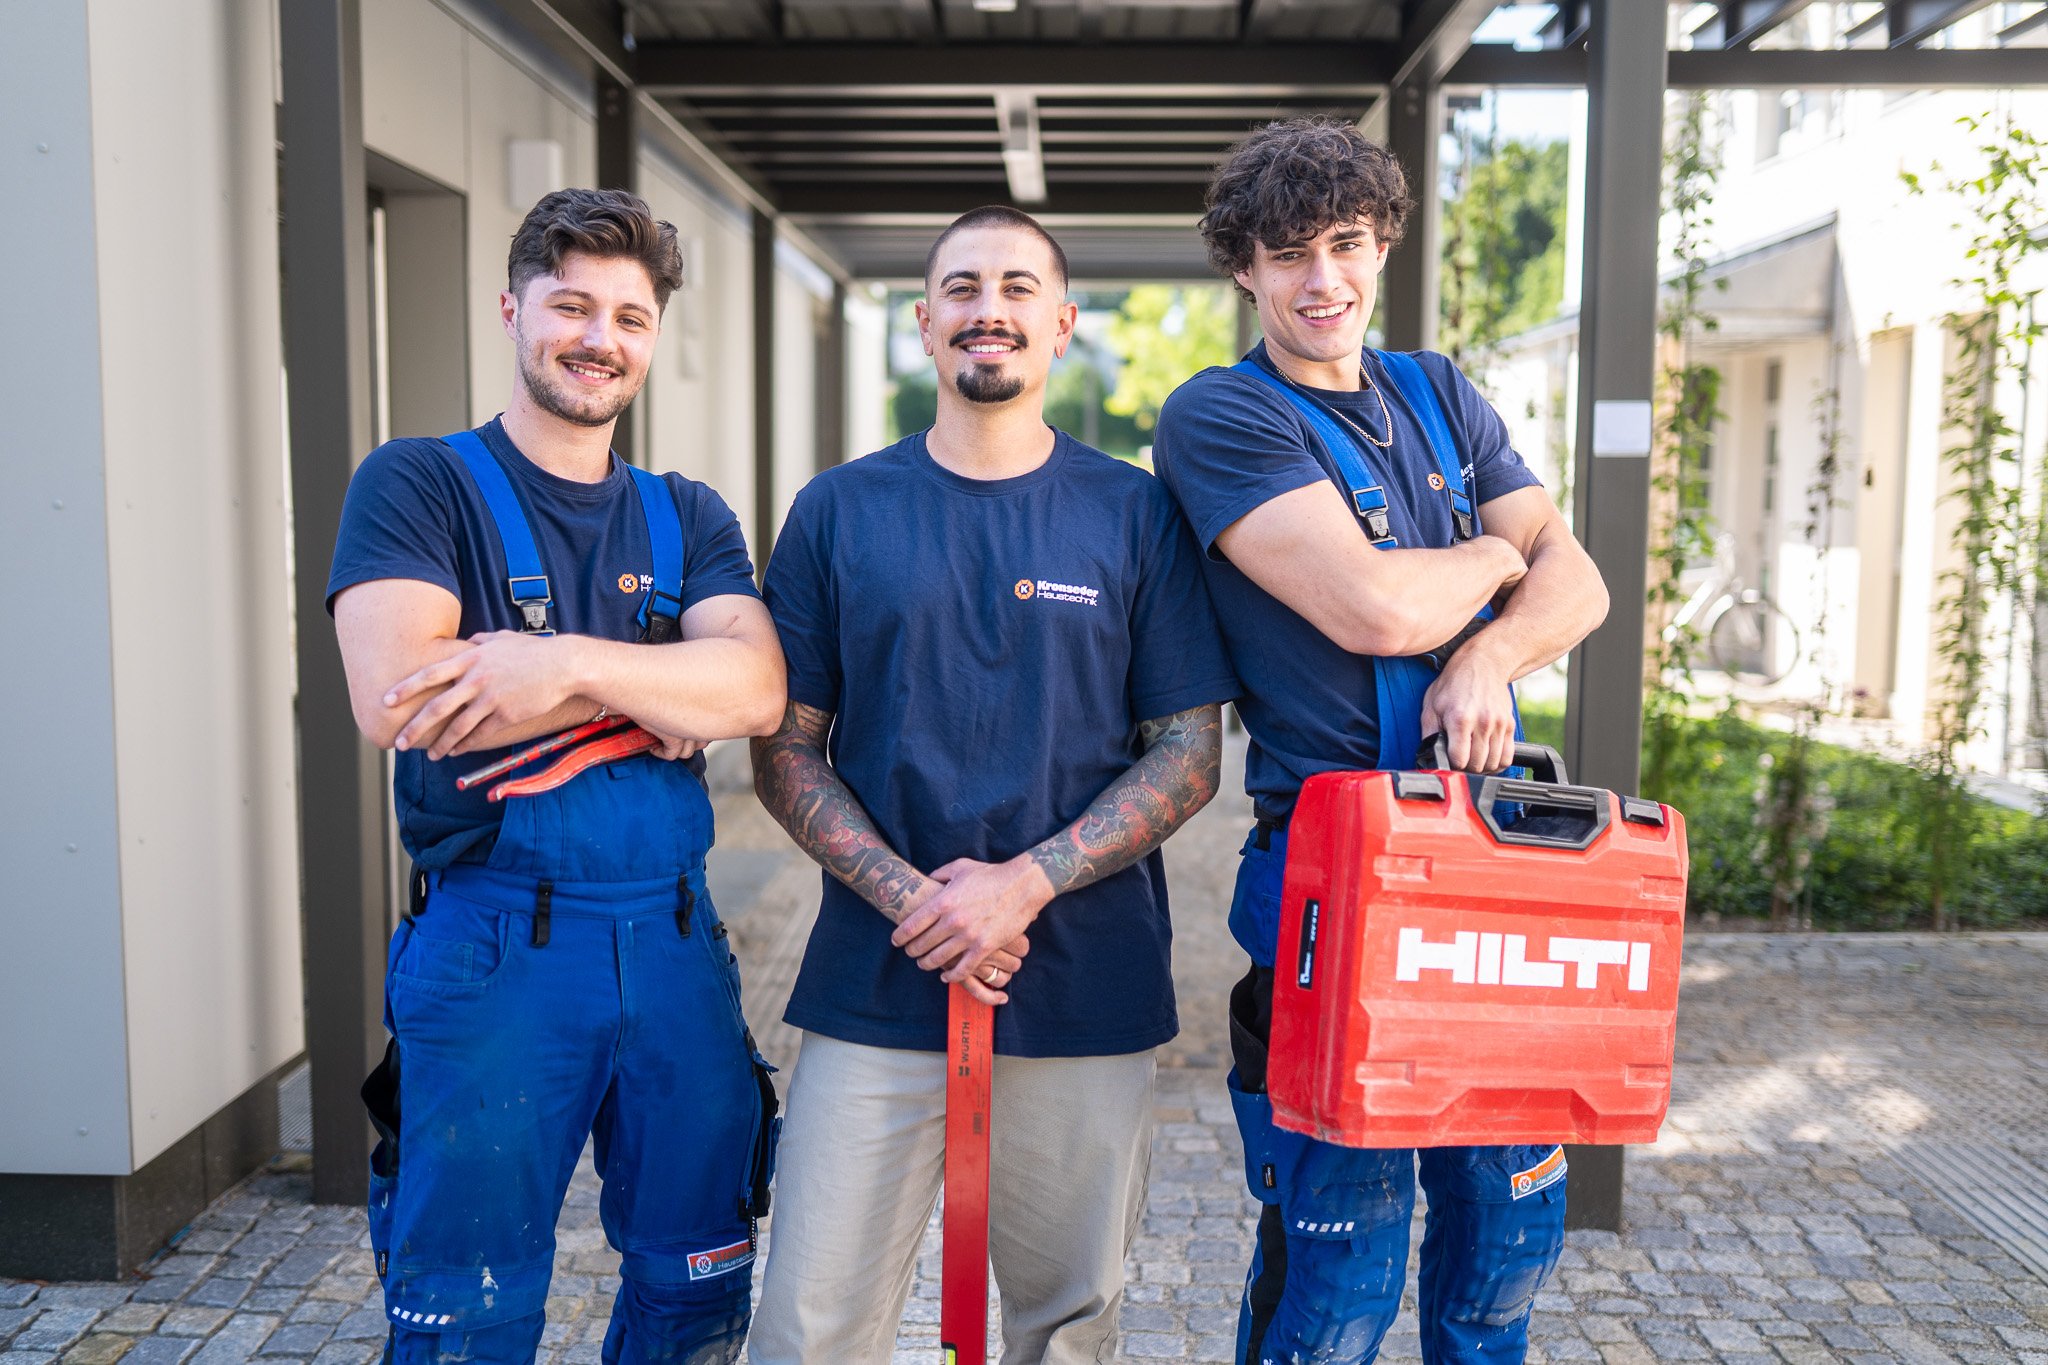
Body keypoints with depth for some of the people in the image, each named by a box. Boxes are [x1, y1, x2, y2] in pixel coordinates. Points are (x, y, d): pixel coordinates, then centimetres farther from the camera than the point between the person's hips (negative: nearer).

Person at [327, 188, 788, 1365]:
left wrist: (571, 662, -23)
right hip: (490, 947, -4)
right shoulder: (418, 485, -1)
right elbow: (396, 698, -18)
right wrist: (665, 697, -13)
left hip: (675, 944, 4)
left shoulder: (687, 517, 10)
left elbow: (757, 687, -7)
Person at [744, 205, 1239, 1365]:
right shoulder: (839, 511, 5)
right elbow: (785, 749, 4)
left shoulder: (1137, 515, 3)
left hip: (1086, 996, 0)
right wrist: (907, 896, -12)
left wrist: (1026, 885, -13)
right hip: (875, 989, 0)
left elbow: (1189, 756, 0)